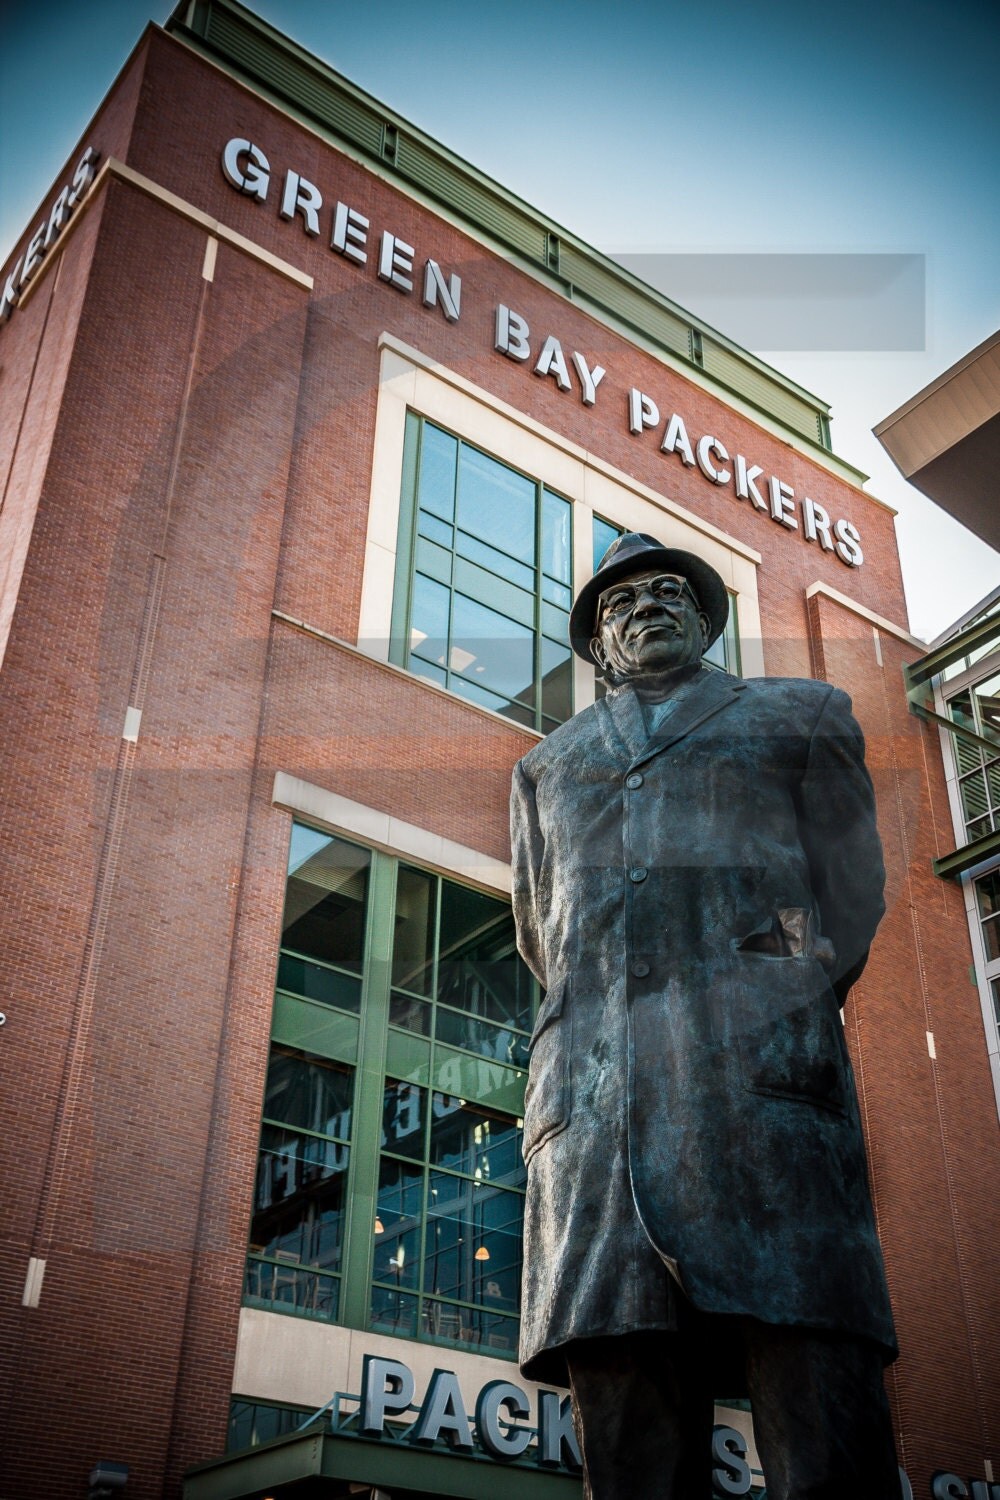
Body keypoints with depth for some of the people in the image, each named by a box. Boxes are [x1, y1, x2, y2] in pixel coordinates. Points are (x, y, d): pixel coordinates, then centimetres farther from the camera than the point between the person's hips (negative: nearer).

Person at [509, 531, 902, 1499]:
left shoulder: (802, 715, 23)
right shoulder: (545, 766, 31)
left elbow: (848, 898, 13)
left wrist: (780, 1025, 0)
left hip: (760, 1079, -2)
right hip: (591, 1088, 3)